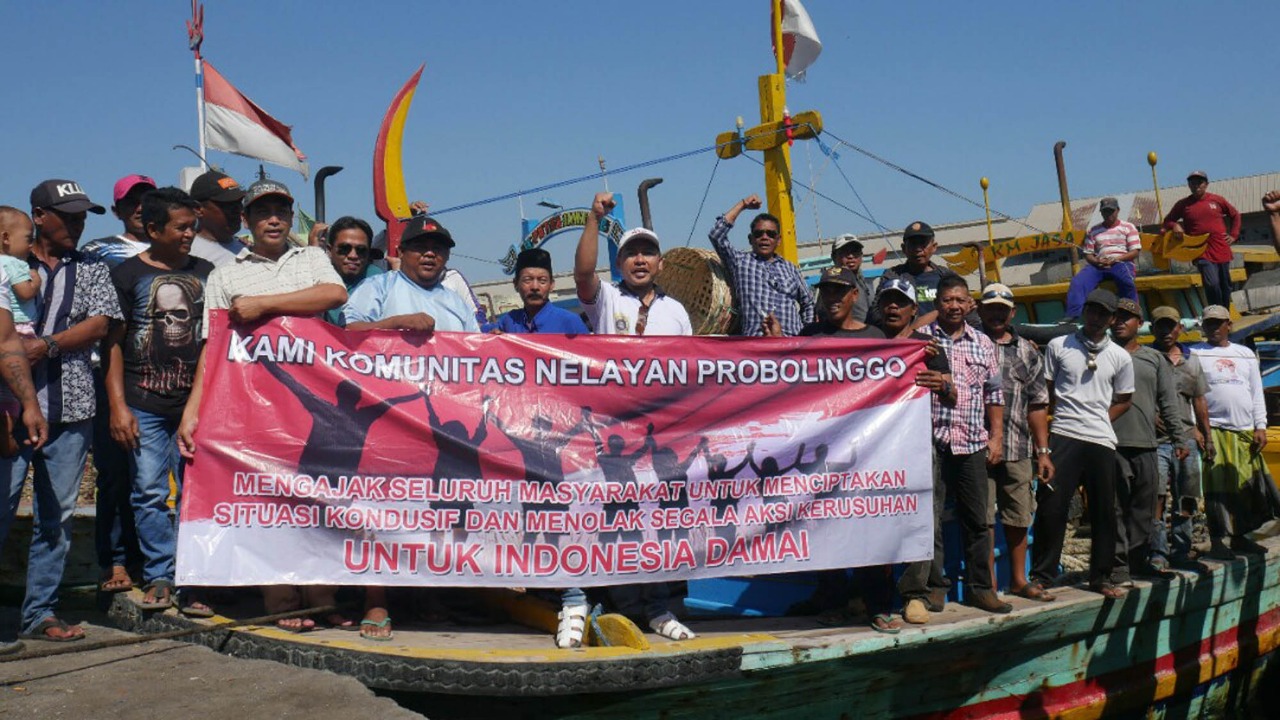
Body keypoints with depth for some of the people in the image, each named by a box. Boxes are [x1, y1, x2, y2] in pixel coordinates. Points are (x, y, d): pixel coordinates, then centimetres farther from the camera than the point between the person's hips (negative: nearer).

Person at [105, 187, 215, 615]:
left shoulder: (205, 273, 12)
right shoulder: (128, 274, 4)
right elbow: (113, 343, 2)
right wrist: (118, 405, -6)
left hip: (196, 403, 2)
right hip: (144, 405, -2)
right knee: (150, 493, -3)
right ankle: (159, 576, 9)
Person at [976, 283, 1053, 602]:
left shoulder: (1027, 351, 16)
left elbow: (1037, 404, 15)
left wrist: (1043, 451, 12)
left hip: (1018, 449, 4)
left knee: (1019, 516, 12)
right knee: (983, 518, -1)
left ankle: (1019, 579, 26)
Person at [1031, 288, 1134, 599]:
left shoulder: (1121, 358, 10)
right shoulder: (1058, 346, 6)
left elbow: (1124, 400, 18)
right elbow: (1045, 391, 10)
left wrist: (1098, 421, 5)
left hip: (1102, 441, 2)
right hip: (1063, 437, -2)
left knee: (1104, 512, 7)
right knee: (1051, 506, -4)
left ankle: (1101, 577, 20)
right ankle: (1042, 574, 6)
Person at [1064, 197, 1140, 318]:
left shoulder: (1128, 227, 13)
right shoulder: (1093, 231, 20)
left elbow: (1135, 252, 4)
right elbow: (1088, 254, 15)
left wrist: (1116, 259, -12)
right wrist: (1096, 261, -9)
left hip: (1123, 263, -3)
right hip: (1099, 265, 3)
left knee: (1126, 281, -40)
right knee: (1077, 282, -28)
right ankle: (1072, 317, -38)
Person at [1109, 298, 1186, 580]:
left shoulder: (1154, 359, 17)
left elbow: (1169, 403, 15)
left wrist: (1179, 438, 8)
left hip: (1147, 444, 3)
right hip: (1112, 443, -3)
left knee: (1146, 504, 6)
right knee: (1115, 506, -5)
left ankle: (1139, 556, 17)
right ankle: (1117, 562, -1)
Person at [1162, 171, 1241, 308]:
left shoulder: (1217, 200, 6)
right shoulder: (1183, 205, 2)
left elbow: (1235, 215, 19)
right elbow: (1167, 221, 13)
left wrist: (1233, 235, 11)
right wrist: (1174, 226, -9)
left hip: (1222, 250, 3)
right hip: (1203, 253, -2)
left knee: (1225, 286, 10)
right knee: (1212, 284, -18)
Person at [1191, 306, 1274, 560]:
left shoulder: (1246, 354, 18)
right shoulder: (1195, 354, 5)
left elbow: (1257, 393, 17)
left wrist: (1260, 427, 7)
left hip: (1246, 431, 5)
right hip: (1213, 430, -4)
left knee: (1246, 486, 6)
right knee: (1217, 487, -8)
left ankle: (1239, 538, 17)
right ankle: (1217, 542, -4)